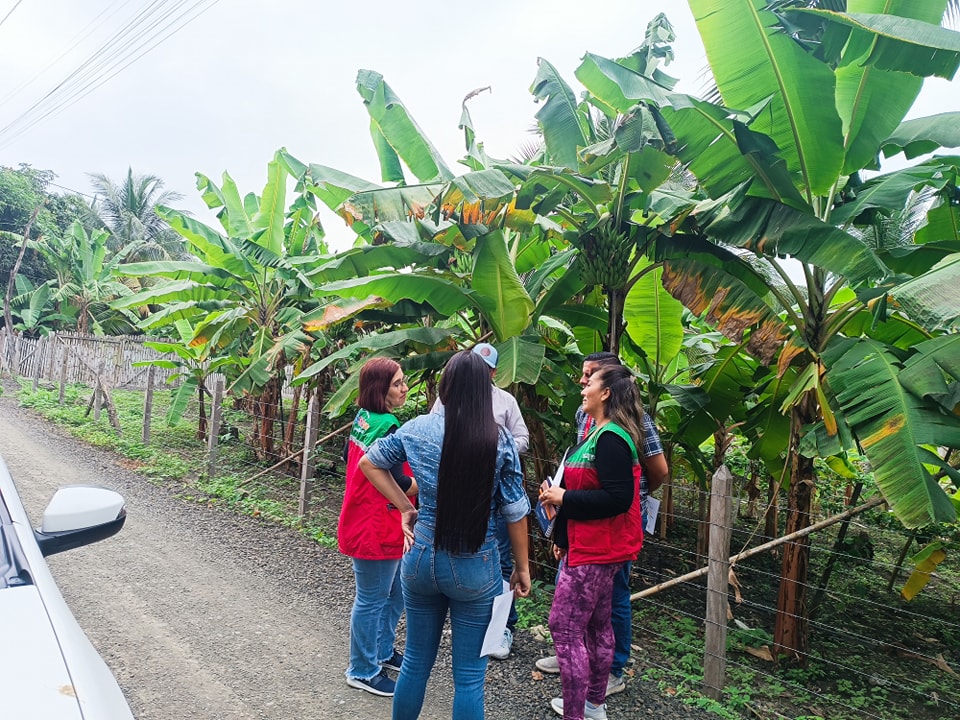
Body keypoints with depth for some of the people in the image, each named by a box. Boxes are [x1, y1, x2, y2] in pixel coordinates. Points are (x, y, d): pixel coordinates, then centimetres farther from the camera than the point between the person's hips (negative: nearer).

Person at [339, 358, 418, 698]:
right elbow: (399, 485, -25)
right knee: (372, 600, 8)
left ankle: (383, 651, 41)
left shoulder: (363, 419, 4)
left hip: (370, 523, 10)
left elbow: (349, 455, 18)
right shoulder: (388, 428, -25)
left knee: (395, 593, 23)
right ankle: (363, 672, 25)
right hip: (376, 527, -10)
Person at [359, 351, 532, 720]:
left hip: (422, 557, 3)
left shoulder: (417, 428, -6)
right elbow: (515, 512, -7)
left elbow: (369, 463, 7)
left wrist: (406, 507, 8)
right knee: (469, 676, 13)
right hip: (475, 567, -2)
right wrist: (522, 567, 5)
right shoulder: (500, 441, -12)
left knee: (416, 661, 22)